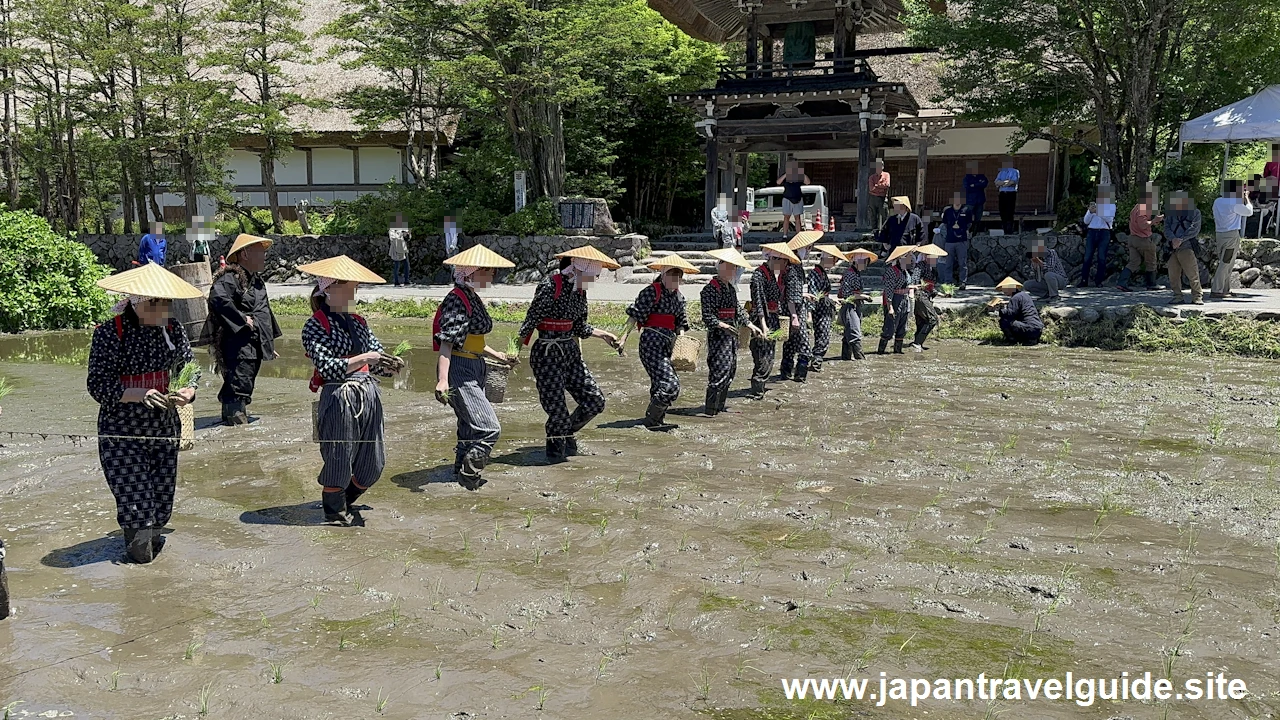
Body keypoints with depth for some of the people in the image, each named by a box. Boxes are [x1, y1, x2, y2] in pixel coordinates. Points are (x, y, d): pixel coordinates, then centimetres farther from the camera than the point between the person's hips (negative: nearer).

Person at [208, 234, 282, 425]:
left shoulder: (257, 280, 19)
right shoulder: (230, 278, -12)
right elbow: (218, 299, -31)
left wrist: (270, 343, 26)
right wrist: (242, 319, -24)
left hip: (255, 348, 10)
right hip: (238, 346, -10)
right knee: (239, 388, -13)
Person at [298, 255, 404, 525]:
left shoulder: (358, 322, 17)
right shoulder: (316, 325, -5)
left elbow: (379, 358, 14)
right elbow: (328, 368, -15)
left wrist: (391, 364, -9)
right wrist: (365, 357, -18)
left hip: (370, 397, 7)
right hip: (339, 399, -7)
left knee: (372, 465, 11)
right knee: (339, 463, 4)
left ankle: (346, 503, 37)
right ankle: (335, 514, 27)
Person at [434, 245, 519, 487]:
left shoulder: (473, 298, 14)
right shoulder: (457, 300, -16)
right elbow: (447, 342, -24)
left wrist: (498, 356, 26)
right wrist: (442, 380, -32)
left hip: (475, 369, 10)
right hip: (459, 370, -10)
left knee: (470, 428, 17)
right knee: (489, 429, -13)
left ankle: (462, 472, 29)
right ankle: (468, 476, -3)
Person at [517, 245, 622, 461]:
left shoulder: (580, 290, 8)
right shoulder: (550, 287, -17)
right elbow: (530, 320, -15)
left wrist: (602, 334, 18)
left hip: (571, 352, 8)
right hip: (547, 354, -8)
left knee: (595, 401, 6)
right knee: (558, 411, -4)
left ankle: (567, 433, 30)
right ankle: (555, 443, 24)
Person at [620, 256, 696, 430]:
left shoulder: (679, 297, 15)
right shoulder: (651, 291, -9)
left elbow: (681, 322, 20)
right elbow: (635, 314, -12)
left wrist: (681, 337, 1)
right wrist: (624, 336, -18)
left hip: (667, 344, 9)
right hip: (652, 342, -9)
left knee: (660, 383, 15)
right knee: (670, 384, -17)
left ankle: (656, 419, 26)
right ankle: (651, 420, -8)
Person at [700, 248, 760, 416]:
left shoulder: (731, 288, 15)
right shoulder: (710, 289, -13)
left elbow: (738, 310, 24)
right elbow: (707, 317, -19)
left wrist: (750, 325, 16)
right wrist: (722, 325, -30)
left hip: (732, 335, 9)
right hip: (718, 336, -9)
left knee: (730, 371, 12)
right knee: (720, 371, -10)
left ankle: (718, 406, 22)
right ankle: (710, 409, -4)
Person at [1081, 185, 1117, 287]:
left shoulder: (1111, 205, 10)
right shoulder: (1093, 204, 17)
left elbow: (1110, 219, -6)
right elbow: (1086, 221, 11)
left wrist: (1099, 212, -18)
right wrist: (1090, 212, -7)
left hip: (1104, 233, -2)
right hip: (1092, 232, 2)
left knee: (1102, 258, -5)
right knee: (1087, 257, -4)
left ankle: (1098, 281, -3)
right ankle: (1084, 281, -4)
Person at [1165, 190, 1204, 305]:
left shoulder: (1195, 213, 8)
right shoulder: (1171, 214, 19)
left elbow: (1194, 229, -5)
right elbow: (1166, 228, 5)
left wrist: (1181, 239, -17)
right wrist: (1173, 238, -15)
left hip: (1187, 248, -4)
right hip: (1173, 248, 4)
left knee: (1192, 274, -8)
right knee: (1173, 274, 2)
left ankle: (1197, 297, 1)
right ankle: (1177, 297, 12)